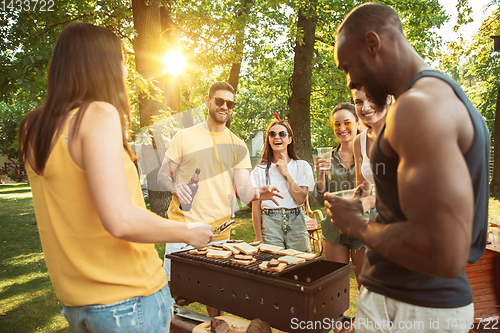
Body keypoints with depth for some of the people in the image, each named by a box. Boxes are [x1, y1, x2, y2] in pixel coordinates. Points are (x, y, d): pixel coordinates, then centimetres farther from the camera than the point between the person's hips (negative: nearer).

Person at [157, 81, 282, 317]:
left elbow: (243, 190, 0)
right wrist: (175, 187, -18)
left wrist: (256, 193, -23)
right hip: (183, 225, -1)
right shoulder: (184, 137, 3)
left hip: (219, 232, 2)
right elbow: (163, 175, 5)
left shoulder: (238, 146, 8)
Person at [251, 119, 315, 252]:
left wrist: (285, 172, -10)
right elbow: (256, 207, 3)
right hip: (270, 225, 0)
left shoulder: (302, 166, 4)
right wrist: (258, 238, -2)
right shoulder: (260, 170, 3)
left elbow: (301, 199, -8)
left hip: (296, 224, 1)